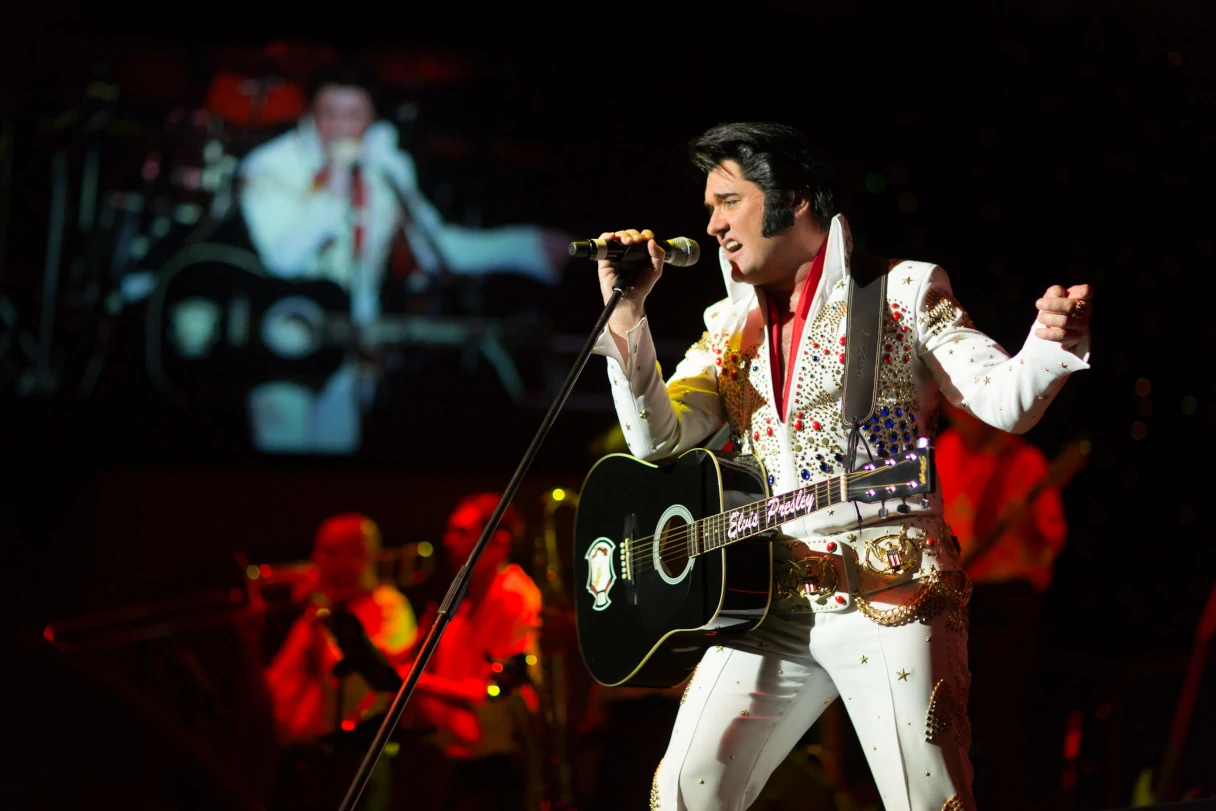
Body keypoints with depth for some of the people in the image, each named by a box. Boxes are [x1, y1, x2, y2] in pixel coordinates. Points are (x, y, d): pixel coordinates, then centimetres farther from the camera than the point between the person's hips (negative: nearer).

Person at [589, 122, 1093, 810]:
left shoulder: (902, 292, 5)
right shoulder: (732, 326, 18)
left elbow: (1007, 402, -5)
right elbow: (656, 437, 8)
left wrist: (1053, 344, -27)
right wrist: (625, 313, -1)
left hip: (889, 591, -4)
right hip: (767, 601, 5)